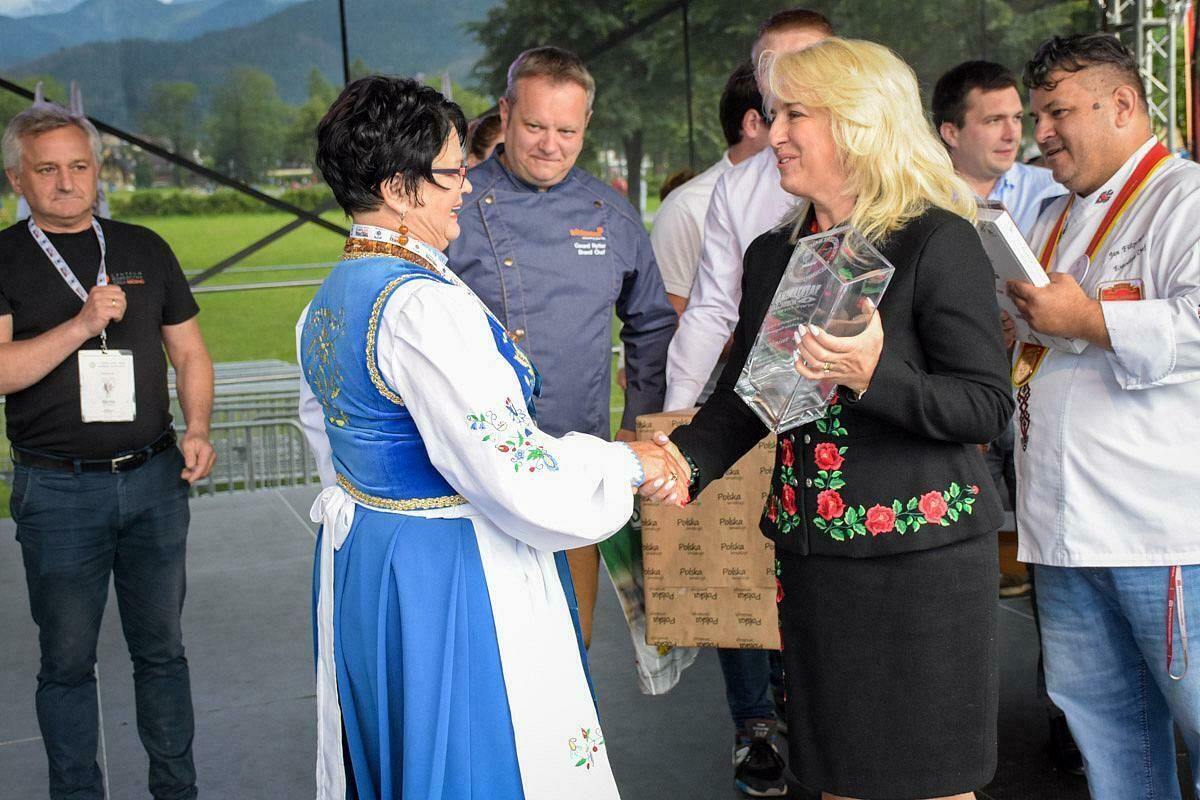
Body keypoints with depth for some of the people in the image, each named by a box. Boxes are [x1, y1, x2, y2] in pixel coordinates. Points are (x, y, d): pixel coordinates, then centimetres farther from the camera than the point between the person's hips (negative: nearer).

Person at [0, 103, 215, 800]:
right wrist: (82, 324, -22)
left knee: (162, 648, 12)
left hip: (155, 480, 3)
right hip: (58, 491, -2)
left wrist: (197, 429, -3)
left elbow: (190, 352, 12)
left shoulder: (144, 248, 9)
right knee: (68, 660, 8)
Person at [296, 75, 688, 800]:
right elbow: (515, 474, -29)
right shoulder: (420, 306, -26)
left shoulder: (329, 298, 6)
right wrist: (630, 464, -15)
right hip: (451, 576, -9)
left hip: (359, 554, 10)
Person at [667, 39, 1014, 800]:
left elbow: (988, 405, -13)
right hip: (813, 549, 6)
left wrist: (873, 377, -28)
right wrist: (682, 461, -9)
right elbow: (743, 397, 9)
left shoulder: (939, 242, -10)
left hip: (922, 548, -5)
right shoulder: (774, 254, 9)